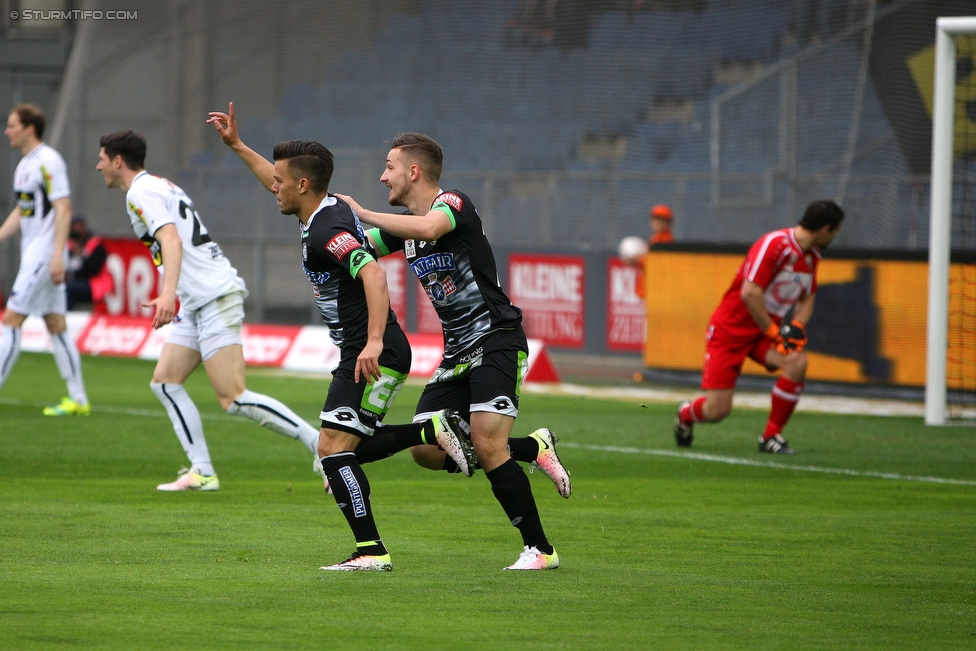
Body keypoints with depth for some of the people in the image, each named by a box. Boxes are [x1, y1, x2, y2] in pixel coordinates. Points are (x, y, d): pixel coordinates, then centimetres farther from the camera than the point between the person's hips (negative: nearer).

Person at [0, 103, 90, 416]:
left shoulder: (48, 161, -13)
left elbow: (63, 209, -18)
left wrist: (57, 255, -23)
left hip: (45, 255, -10)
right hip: (32, 253, 10)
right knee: (56, 326, 8)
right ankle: (78, 399, 10)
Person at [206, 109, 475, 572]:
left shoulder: (326, 230, -19)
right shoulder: (326, 209, 11)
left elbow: (373, 274, -33)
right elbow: (281, 186, 32)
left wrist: (374, 341, -41)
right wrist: (237, 146, 34)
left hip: (375, 356, -11)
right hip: (359, 351, 11)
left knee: (333, 448, -12)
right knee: (345, 446, 17)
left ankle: (371, 551, -12)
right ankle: (435, 431, 12)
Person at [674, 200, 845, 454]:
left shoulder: (812, 256, 5)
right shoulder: (774, 244, -21)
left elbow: (807, 299, 17)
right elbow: (750, 293, -27)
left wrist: (796, 326, -4)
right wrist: (773, 332, -19)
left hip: (771, 327, 7)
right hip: (731, 327, -7)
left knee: (797, 363, -26)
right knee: (718, 410, -11)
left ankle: (771, 436, -8)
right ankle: (686, 413, 28)